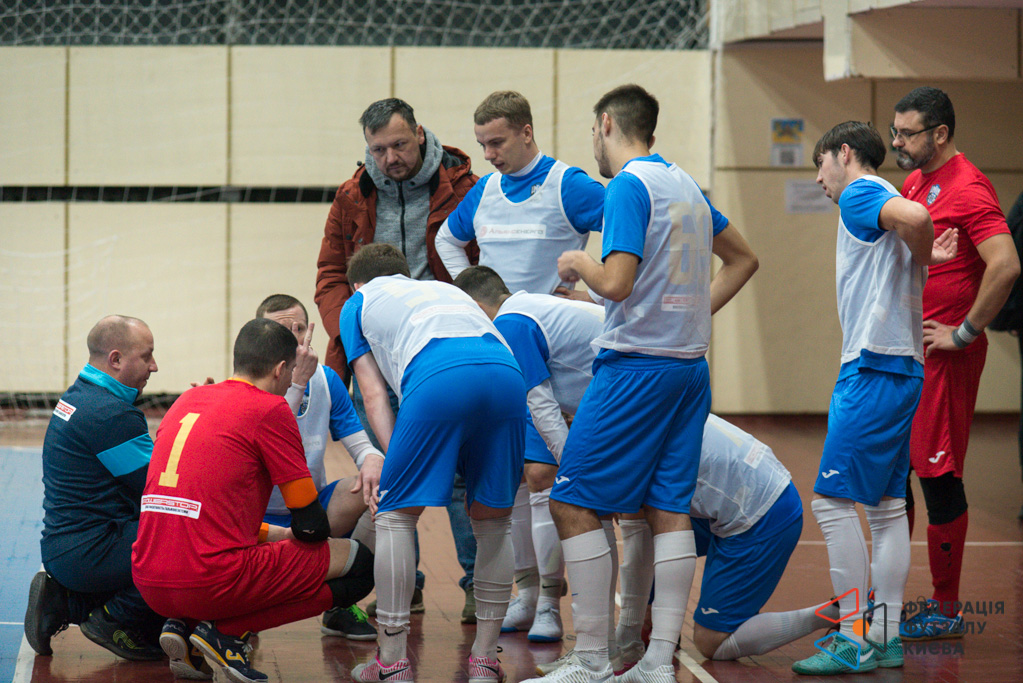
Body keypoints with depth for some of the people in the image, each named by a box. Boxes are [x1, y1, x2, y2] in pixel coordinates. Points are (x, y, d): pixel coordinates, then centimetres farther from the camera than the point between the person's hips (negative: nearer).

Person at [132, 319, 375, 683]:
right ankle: (226, 632, -3)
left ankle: (183, 625, 10)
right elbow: (311, 524, 0)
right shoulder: (271, 409, -3)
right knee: (361, 564, 5)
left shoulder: (187, 400, 18)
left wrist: (273, 534, 32)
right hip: (212, 582, -8)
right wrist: (292, 536, 23)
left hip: (149, 585, 8)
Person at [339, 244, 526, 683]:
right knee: (492, 520, 17)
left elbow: (374, 396, 20)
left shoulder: (358, 303, 33)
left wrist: (393, 462, 13)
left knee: (395, 515, 9)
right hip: (507, 374, 4)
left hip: (438, 378, -4)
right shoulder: (446, 289, 44)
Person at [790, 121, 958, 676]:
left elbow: (916, 218, -26)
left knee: (833, 499, -10)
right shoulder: (884, 202, 22)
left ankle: (854, 641, -10)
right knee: (886, 504, 10)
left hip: (873, 367, -10)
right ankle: (885, 636, 13)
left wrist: (920, 256, -9)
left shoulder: (860, 193, -6)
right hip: (903, 366, 10)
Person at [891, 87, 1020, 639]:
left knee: (938, 476, -4)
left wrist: (963, 333, -20)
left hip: (941, 355, -9)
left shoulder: (968, 190, -15)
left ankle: (946, 611, 4)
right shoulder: (914, 184, 14)